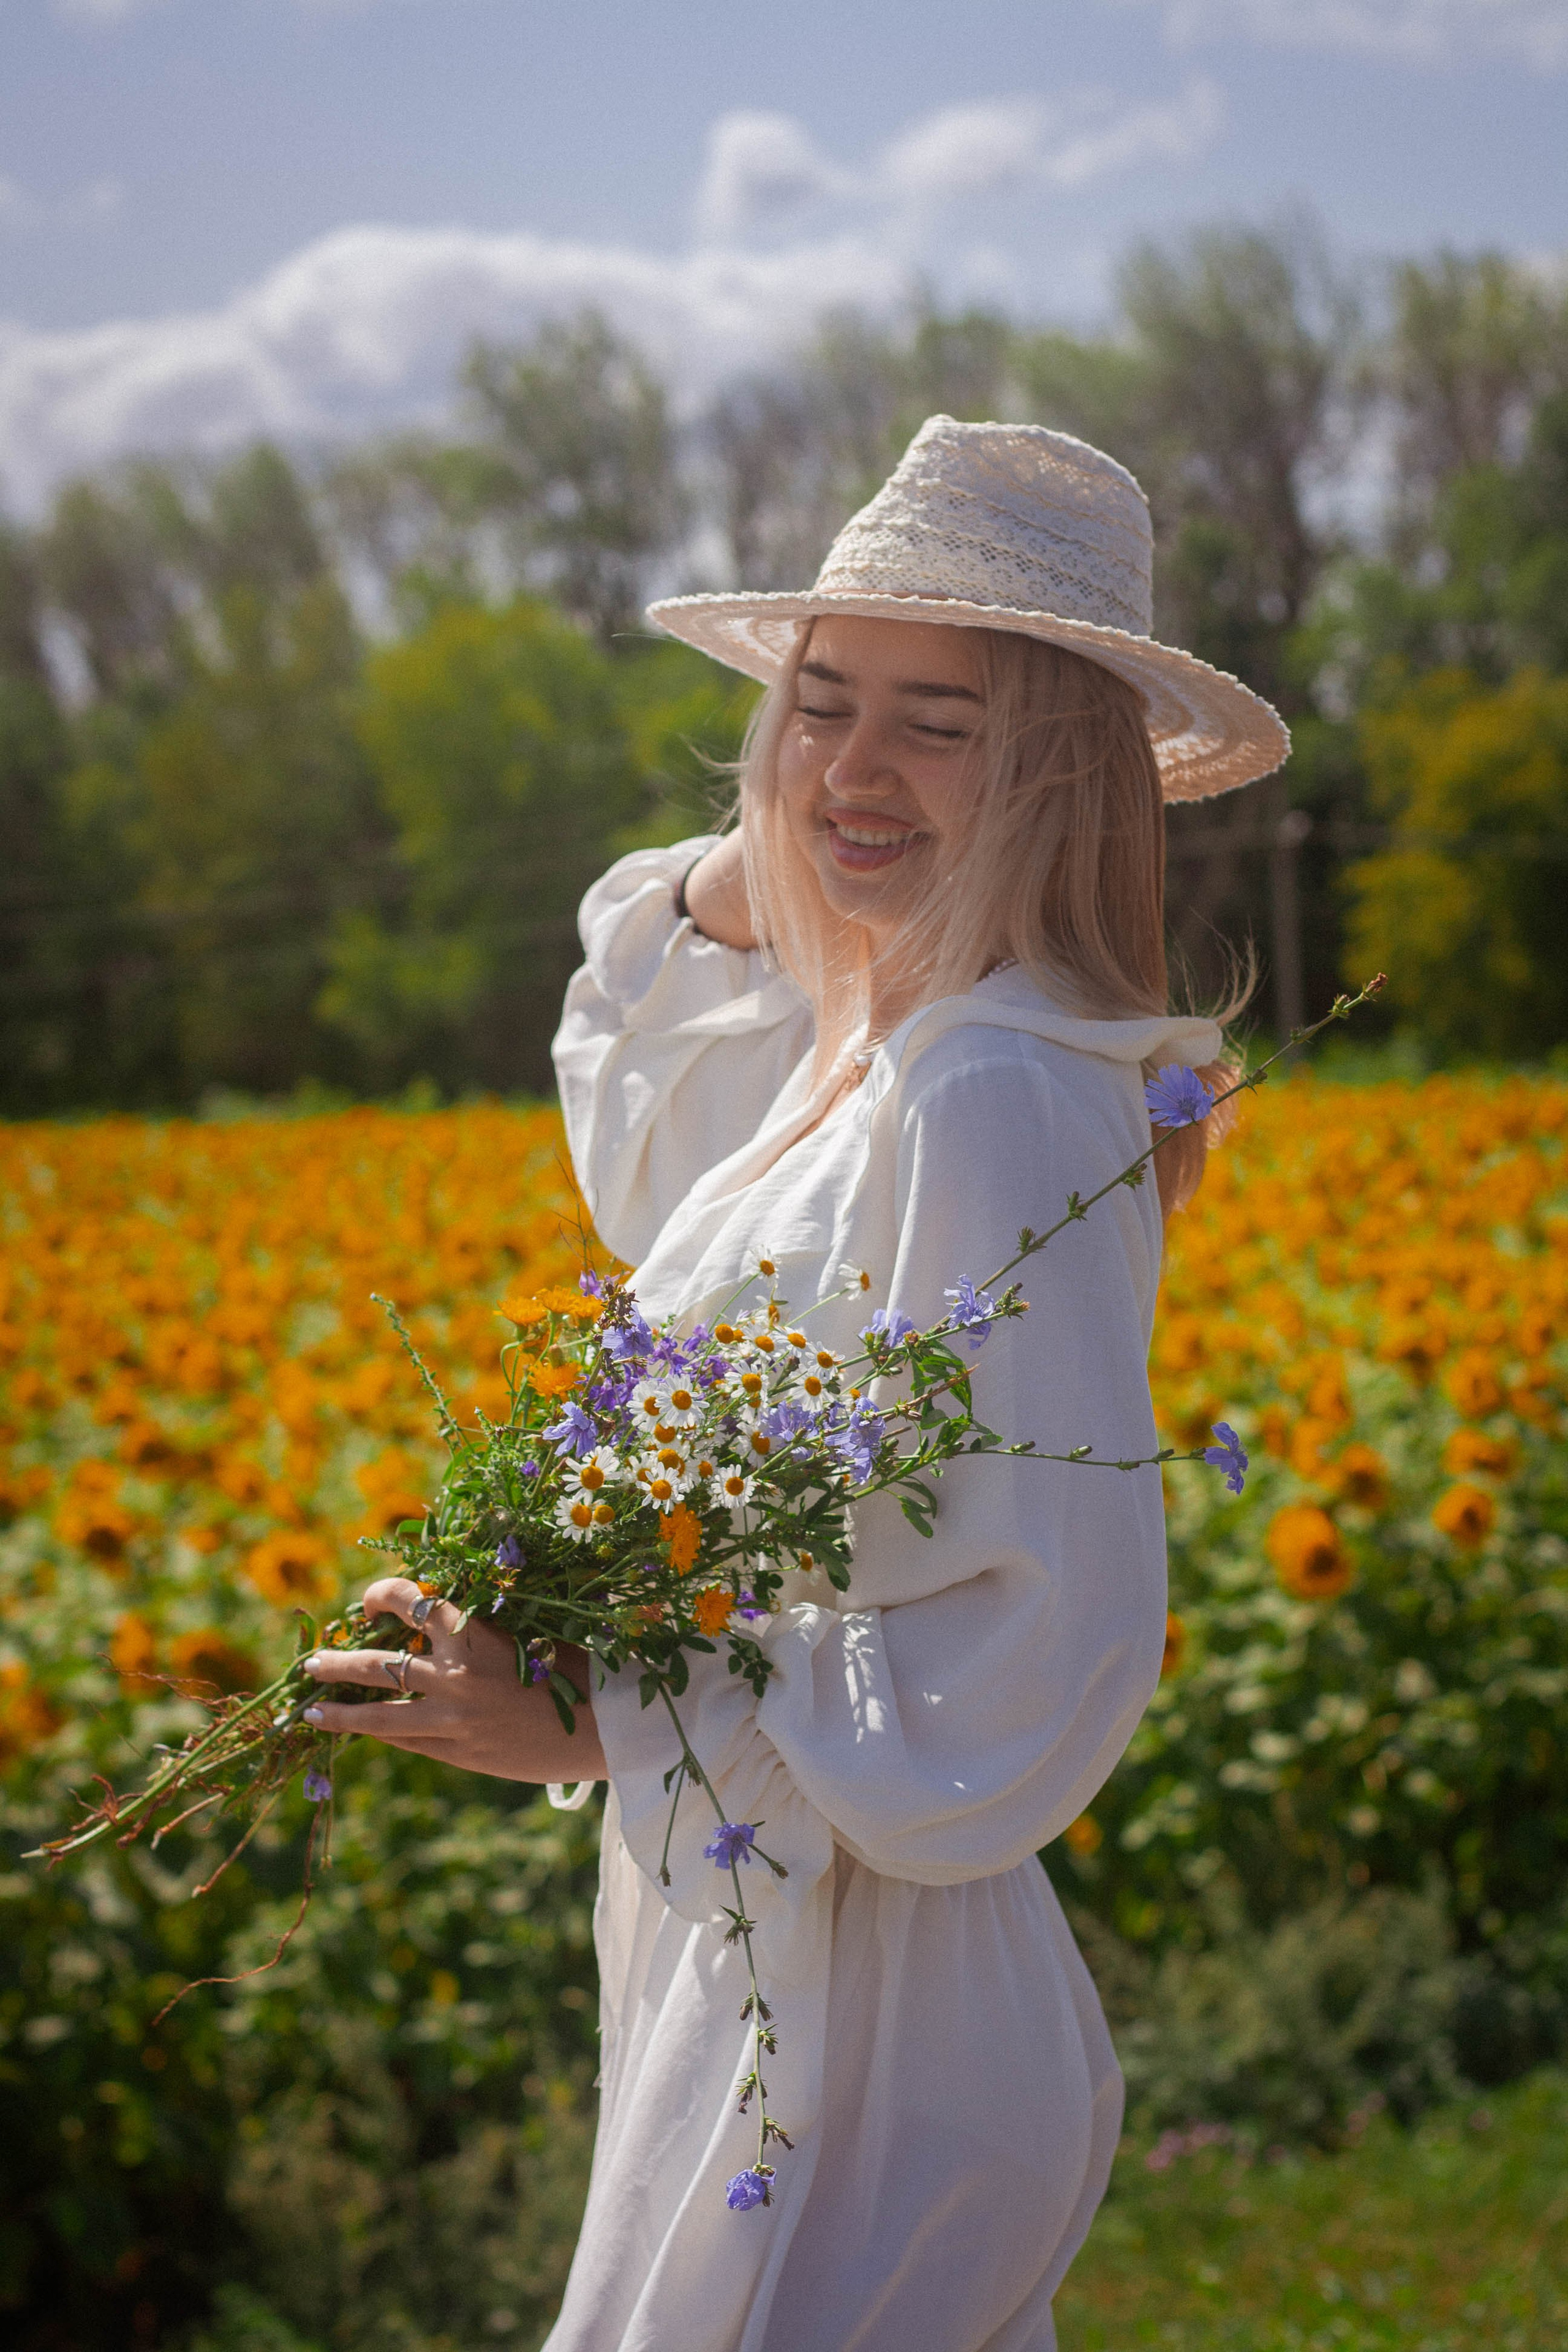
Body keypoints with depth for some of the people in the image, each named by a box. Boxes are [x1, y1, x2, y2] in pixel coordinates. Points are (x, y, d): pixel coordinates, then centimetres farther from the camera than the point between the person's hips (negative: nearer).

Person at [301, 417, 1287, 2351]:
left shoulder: (999, 1100, -22)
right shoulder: (860, 1061, 6)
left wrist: (607, 1724, -20)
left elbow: (1060, 1636, -25)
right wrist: (726, 898, 12)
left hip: (853, 2028, -9)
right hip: (763, 1958, 9)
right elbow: (656, 1210, 28)